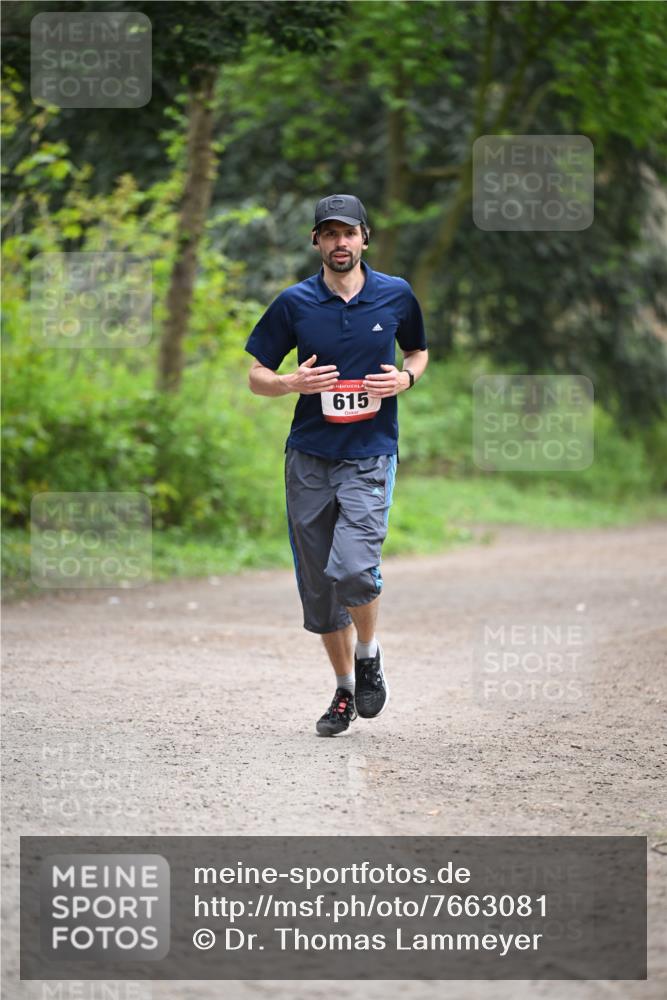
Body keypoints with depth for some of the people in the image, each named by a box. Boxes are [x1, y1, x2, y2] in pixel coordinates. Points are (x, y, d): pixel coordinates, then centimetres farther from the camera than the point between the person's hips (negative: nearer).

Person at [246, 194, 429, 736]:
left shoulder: (396, 295, 2)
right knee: (317, 585, 6)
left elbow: (419, 351, 19)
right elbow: (256, 377, 7)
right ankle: (345, 690, 24)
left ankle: (370, 653, 9)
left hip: (371, 455, -2)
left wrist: (406, 378, -3)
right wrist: (294, 382, -14)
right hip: (309, 456, 2)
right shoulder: (295, 303, 1)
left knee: (351, 570, -21)